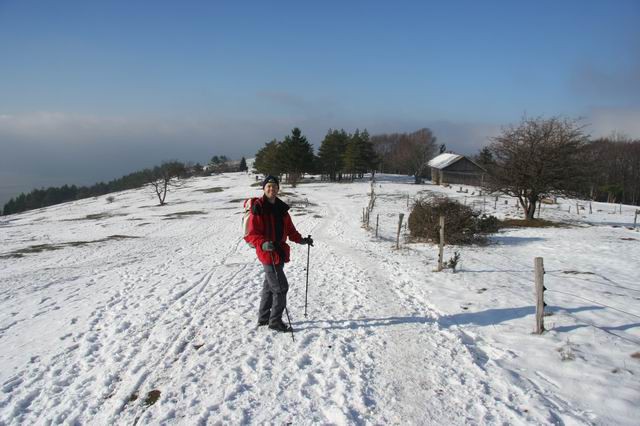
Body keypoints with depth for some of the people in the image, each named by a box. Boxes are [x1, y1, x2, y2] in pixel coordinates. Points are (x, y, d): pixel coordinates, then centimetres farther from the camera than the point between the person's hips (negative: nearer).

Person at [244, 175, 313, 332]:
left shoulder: (281, 208, 8)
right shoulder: (258, 208, -14)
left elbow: (289, 229, 16)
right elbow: (252, 234, -18)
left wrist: (301, 240, 4)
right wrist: (263, 244, -35)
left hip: (280, 252, 8)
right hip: (268, 253, -8)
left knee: (269, 286, 19)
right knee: (281, 287, -5)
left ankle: (263, 318, 34)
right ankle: (275, 321, 10)